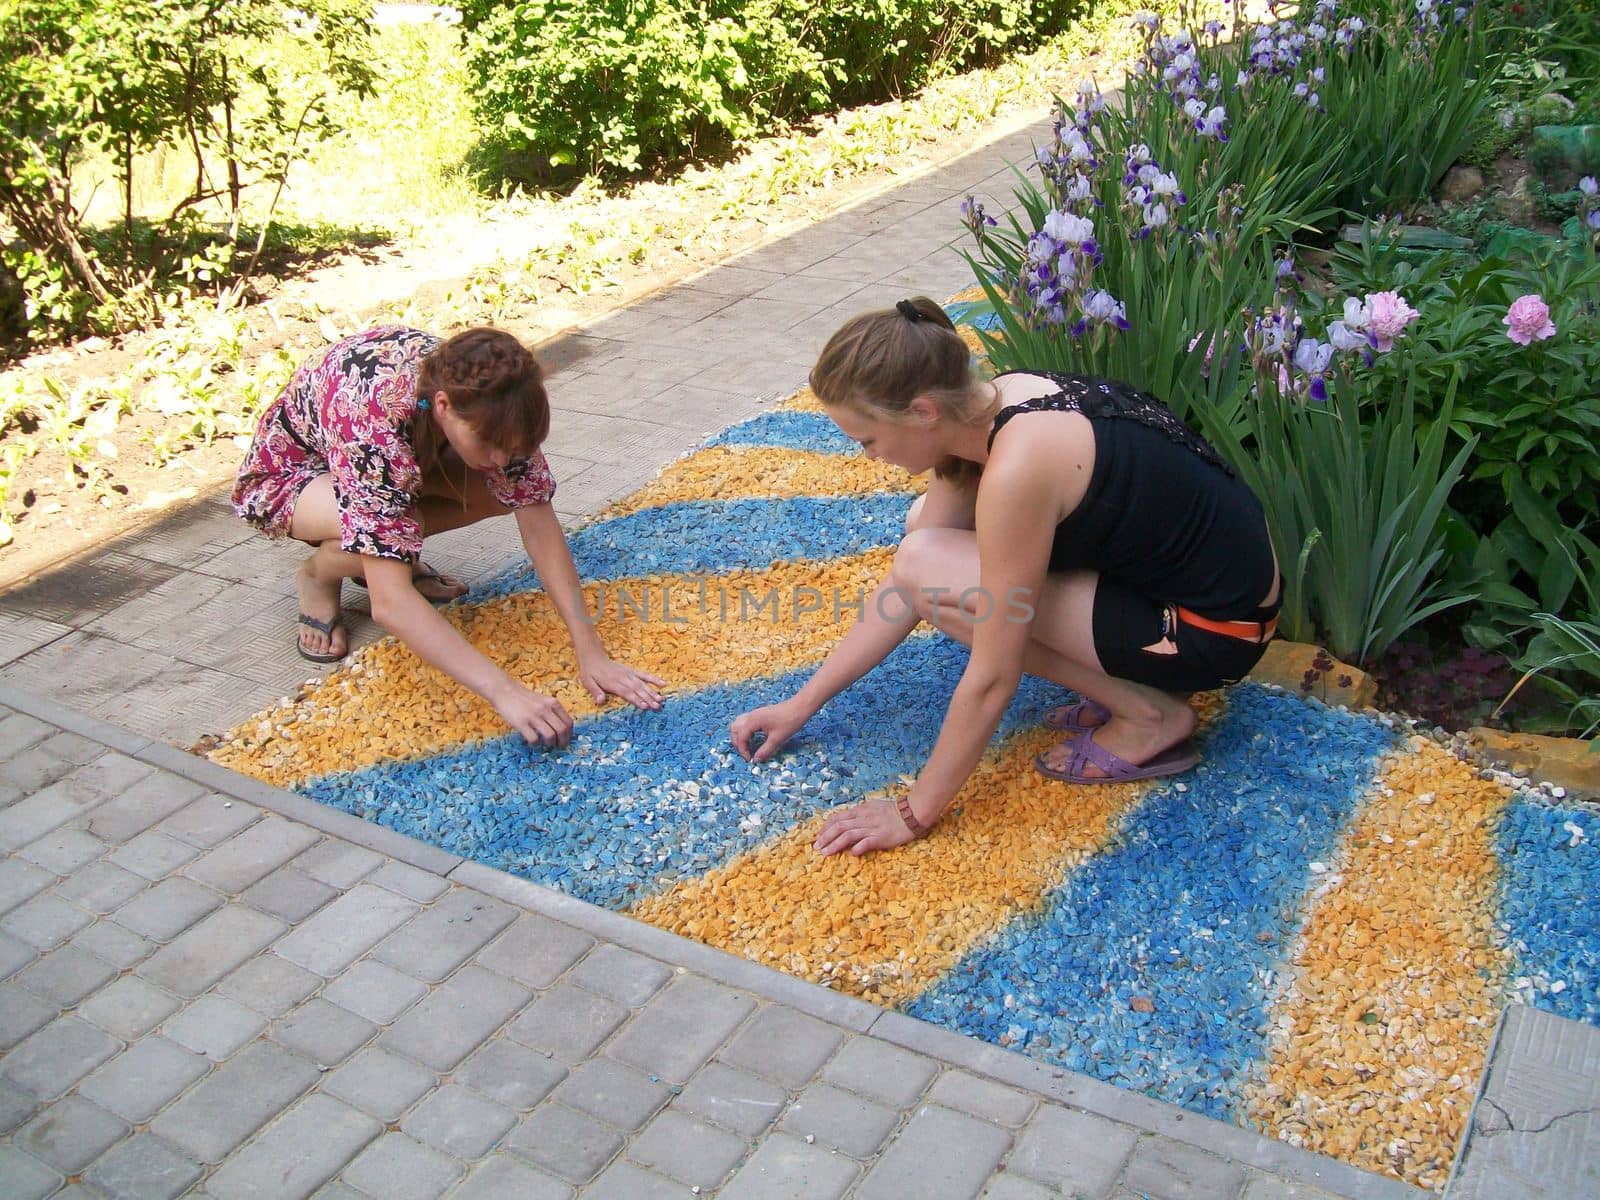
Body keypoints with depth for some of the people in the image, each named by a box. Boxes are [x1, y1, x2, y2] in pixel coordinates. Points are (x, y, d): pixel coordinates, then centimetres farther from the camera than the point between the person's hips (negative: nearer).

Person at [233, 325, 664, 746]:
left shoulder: (484, 402, -28)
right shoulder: (371, 424, -43)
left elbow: (538, 521, -24)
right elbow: (389, 602, -48)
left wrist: (590, 651, -33)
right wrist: (504, 692, -54)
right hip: (285, 473, -5)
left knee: (512, 490, -19)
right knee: (395, 529, -37)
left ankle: (393, 551, 4)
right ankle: (320, 573, -4)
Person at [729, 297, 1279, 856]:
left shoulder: (1016, 469, -30)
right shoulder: (990, 404, -3)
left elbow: (991, 679, -23)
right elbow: (902, 589, 5)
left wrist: (915, 812, -11)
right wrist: (800, 704, 8)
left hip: (1216, 629, -9)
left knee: (927, 561, -16)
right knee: (926, 525, 7)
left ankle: (1145, 714, -5)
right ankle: (1128, 680, 9)